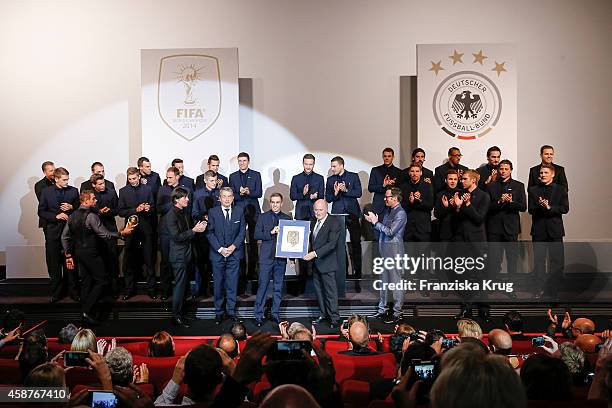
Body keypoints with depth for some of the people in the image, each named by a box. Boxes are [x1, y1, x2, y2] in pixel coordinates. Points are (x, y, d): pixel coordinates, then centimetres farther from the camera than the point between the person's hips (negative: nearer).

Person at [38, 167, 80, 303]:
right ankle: (56, 293, 18)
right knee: (54, 264, 7)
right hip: (53, 231, 0)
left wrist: (72, 207, -11)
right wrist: (56, 216, -13)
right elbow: (41, 212, 1)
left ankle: (73, 292, 13)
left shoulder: (73, 191, 3)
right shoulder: (46, 191, 2)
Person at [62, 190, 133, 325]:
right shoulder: (91, 216, -18)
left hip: (78, 252, 9)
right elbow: (105, 235, -22)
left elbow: (65, 237, 11)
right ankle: (87, 310, -7)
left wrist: (68, 255, 15)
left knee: (87, 281, 15)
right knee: (102, 280, -2)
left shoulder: (73, 216, 8)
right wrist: (122, 233, -13)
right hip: (90, 253, -8)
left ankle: (85, 311, 18)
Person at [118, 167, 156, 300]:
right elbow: (121, 212, 0)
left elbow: (153, 208, 10)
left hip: (146, 228, 0)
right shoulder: (123, 191, 5)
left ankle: (151, 289, 12)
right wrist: (135, 210, -13)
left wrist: (149, 209, -13)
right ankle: (129, 290, 14)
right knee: (129, 261, 4)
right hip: (131, 228, 0)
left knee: (149, 260, 4)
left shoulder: (147, 189, 7)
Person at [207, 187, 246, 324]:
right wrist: (220, 249, -12)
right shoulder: (213, 212, 0)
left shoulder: (239, 211, 5)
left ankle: (231, 311, 14)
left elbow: (242, 231, 3)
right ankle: (218, 312, 15)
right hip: (217, 253, -1)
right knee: (218, 283, 5)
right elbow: (210, 233, -2)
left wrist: (233, 247, -9)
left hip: (234, 253, 1)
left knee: (232, 283, 4)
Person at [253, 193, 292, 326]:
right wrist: (271, 232, -16)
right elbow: (256, 235, -3)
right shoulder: (263, 217, 4)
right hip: (266, 256, -2)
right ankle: (258, 315, 3)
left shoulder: (287, 218, 9)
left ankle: (276, 314, 17)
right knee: (263, 286, -3)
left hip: (281, 257, 2)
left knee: (278, 287, 8)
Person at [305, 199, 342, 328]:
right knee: (319, 289, 15)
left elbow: (331, 243, -22)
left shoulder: (334, 222, -14)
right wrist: (309, 252, -4)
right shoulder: (313, 223, 11)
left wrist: (315, 253, -28)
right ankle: (323, 314, 27)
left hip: (327, 263, -7)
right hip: (316, 263, 7)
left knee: (331, 291, -2)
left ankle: (334, 318, 6)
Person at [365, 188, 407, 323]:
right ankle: (382, 309, 22)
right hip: (384, 250, 9)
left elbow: (390, 232, -20)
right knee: (383, 280, 13)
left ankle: (398, 312, 4)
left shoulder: (400, 213, -12)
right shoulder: (389, 211, 15)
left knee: (396, 281, -3)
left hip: (394, 250, -9)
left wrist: (376, 222, -13)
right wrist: (374, 221, 2)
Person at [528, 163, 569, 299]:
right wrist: (540, 206, -19)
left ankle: (552, 289, 9)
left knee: (557, 261, 1)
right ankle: (540, 288, 13)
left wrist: (549, 207, -17)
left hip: (554, 229, -1)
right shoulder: (533, 190, 8)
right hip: (538, 230, 1)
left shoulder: (561, 189, 4)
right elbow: (531, 209, 0)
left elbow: (565, 208, -4)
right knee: (538, 261, 4)